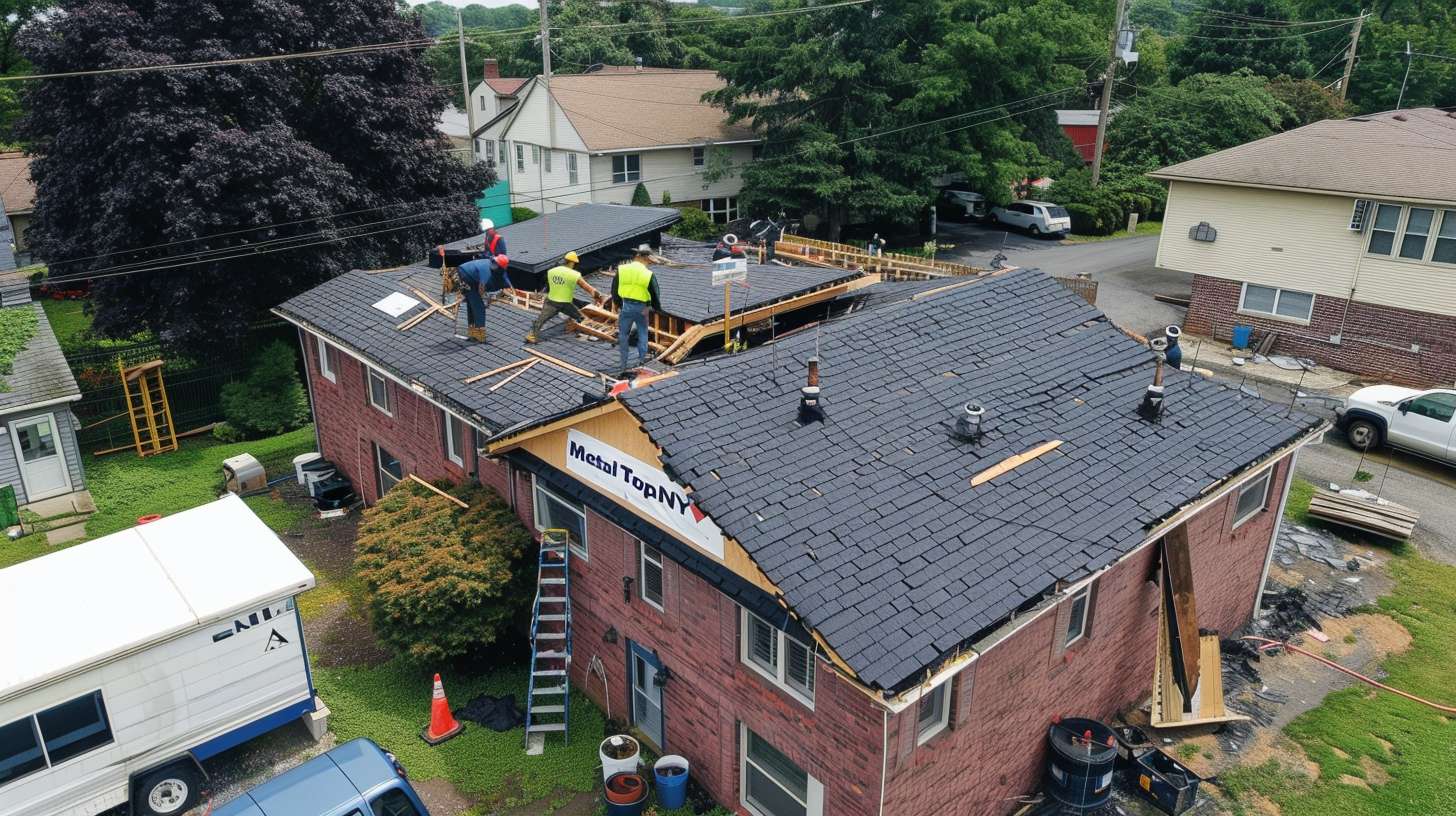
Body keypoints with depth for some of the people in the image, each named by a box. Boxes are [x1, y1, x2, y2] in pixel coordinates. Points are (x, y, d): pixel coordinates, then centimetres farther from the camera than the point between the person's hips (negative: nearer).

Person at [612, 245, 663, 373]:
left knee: (623, 335, 11)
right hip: (641, 308, -1)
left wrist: (617, 304, 21)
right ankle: (641, 359, 18)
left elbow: (614, 290, 6)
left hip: (625, 306, 1)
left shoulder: (621, 270, -2)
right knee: (642, 333, 20)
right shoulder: (648, 274, -8)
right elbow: (655, 294, -1)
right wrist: (658, 308, 17)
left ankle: (623, 364, 13)